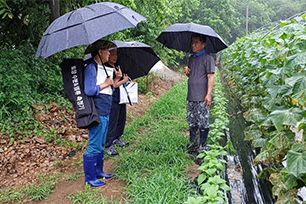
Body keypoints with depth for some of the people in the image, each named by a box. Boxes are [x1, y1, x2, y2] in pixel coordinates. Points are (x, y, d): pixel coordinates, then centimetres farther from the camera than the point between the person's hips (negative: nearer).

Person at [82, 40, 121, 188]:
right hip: (97, 114, -10)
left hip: (105, 113, 10)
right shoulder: (91, 67, -13)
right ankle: (90, 178, 11)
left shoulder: (102, 68, 16)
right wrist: (105, 84, -14)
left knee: (100, 146, 19)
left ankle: (99, 172, 32)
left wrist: (116, 80, 9)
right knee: (94, 147, -1)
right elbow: (89, 90, -23)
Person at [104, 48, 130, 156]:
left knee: (121, 120, 18)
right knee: (112, 122, -3)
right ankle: (108, 146, 8)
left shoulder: (117, 66, 12)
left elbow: (123, 77, 19)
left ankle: (117, 139, 35)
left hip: (121, 98, 9)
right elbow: (112, 85, -19)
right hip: (113, 99, -9)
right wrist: (124, 80, -13)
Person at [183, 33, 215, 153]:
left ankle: (202, 146, 12)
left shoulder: (208, 59, -7)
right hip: (191, 97, 7)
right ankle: (192, 142, 28)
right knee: (191, 121, 14)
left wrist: (209, 94, -19)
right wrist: (187, 72, 1)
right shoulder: (191, 58, 14)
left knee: (203, 123, 1)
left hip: (202, 98, -7)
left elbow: (211, 77, -12)